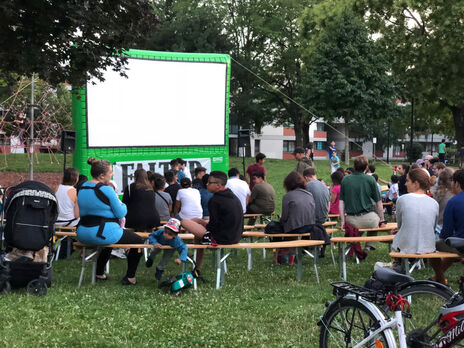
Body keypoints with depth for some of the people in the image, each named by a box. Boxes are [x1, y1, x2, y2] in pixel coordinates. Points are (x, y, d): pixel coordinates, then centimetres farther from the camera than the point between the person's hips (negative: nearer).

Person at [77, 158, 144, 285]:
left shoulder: (82, 188, 6)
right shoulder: (106, 190, -17)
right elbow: (120, 214, -11)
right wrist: (123, 205, 10)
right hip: (103, 233, -8)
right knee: (138, 240, 11)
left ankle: (99, 273, 46)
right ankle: (130, 277, 13)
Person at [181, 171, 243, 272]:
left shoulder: (215, 200, -16)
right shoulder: (233, 197, 11)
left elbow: (214, 224, -15)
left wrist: (206, 226, 6)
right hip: (236, 237, 9)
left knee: (185, 222, -4)